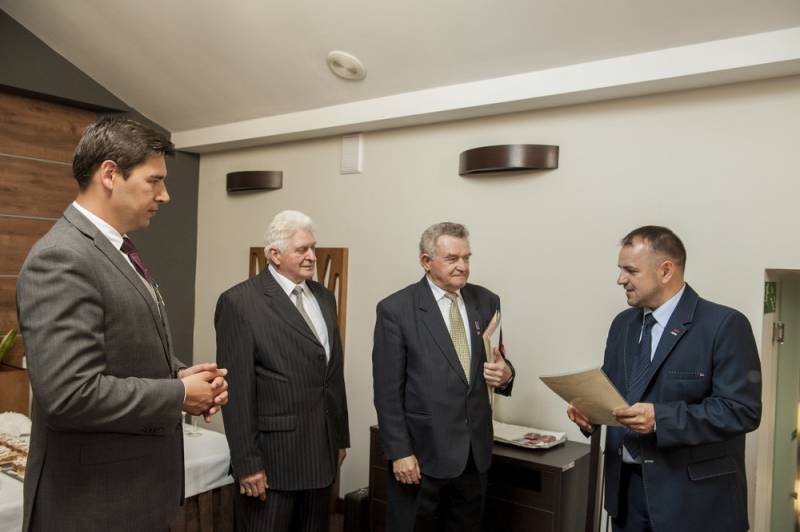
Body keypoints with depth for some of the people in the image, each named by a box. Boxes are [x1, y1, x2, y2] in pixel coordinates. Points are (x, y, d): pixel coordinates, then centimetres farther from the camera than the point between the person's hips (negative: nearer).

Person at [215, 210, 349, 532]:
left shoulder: (324, 298, 10)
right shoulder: (239, 302, -11)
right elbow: (237, 389, -13)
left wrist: (340, 437, 14)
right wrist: (247, 462, -13)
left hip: (322, 452, 6)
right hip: (273, 455, -6)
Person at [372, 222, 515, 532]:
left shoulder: (487, 302, 3)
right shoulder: (395, 309, -10)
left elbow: (496, 363, 13)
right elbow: (387, 391, -10)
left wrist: (504, 374, -10)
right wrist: (399, 452, -12)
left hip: (475, 450, 5)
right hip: (423, 450, -4)